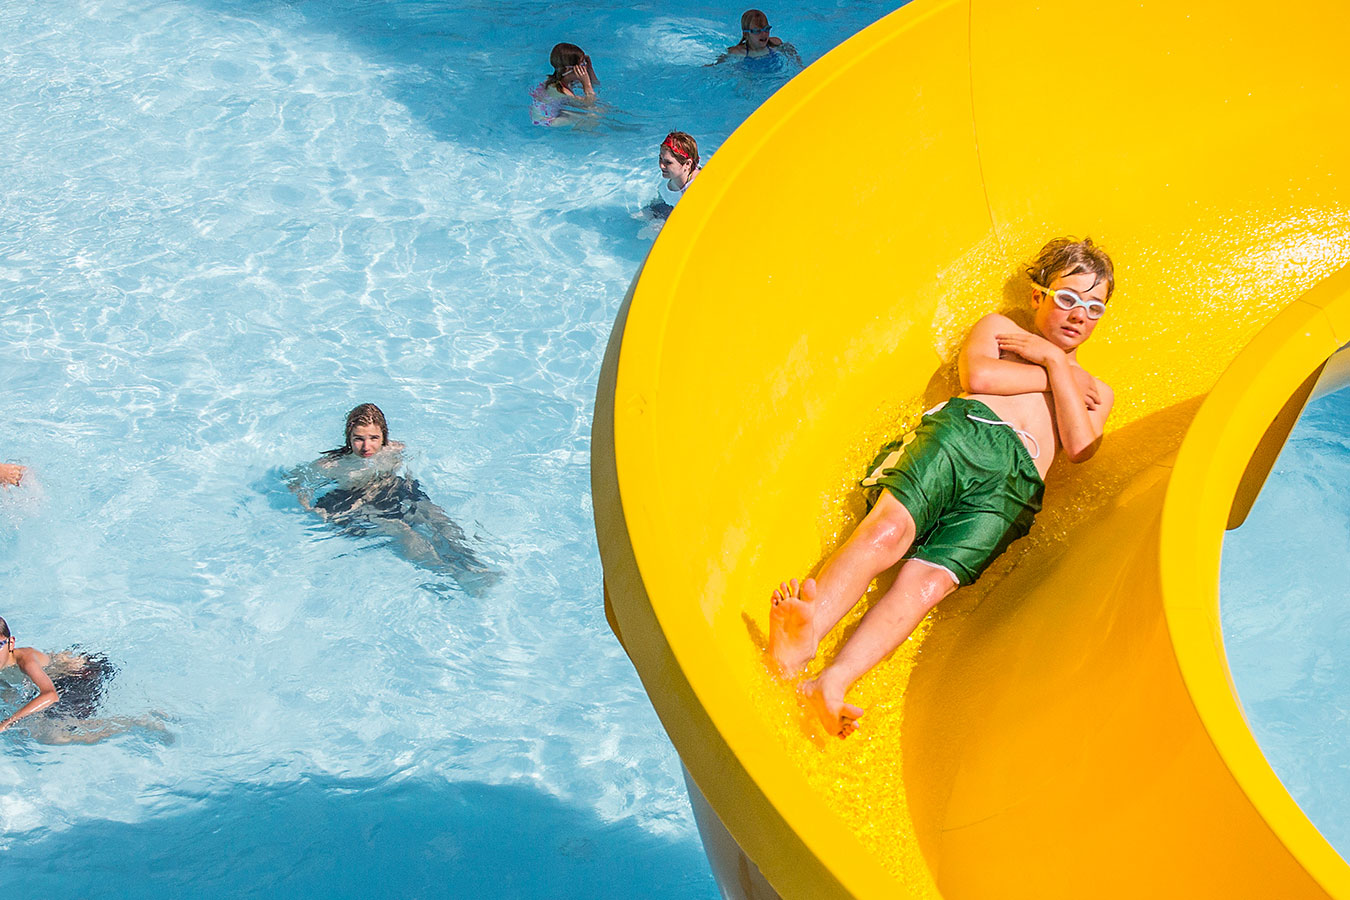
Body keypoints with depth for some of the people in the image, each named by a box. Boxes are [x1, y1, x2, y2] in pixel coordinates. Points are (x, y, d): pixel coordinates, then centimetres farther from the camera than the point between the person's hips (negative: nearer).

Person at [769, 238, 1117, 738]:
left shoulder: (1096, 392, 36)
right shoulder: (998, 328, 31)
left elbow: (1081, 447, 13)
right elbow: (977, 376, 7)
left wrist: (1054, 361, 14)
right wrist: (1054, 377, 17)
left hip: (1015, 485, 0)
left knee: (930, 578, -28)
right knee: (890, 526, -33)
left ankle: (832, 684, -51)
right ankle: (807, 631, -54)